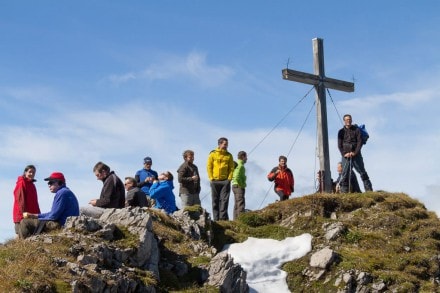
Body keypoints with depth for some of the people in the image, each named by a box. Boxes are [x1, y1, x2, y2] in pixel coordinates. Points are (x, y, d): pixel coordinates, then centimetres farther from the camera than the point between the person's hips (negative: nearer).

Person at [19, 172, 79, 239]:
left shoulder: (62, 193, -14)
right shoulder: (65, 192, 19)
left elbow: (53, 216, -18)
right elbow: (53, 213, 21)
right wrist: (34, 215, 14)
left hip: (60, 225, -11)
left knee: (24, 223, -9)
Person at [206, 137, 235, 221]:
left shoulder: (229, 155, 8)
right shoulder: (212, 154, 4)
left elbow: (231, 168, 8)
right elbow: (209, 167, 3)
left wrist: (229, 178, -3)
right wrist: (211, 178, -5)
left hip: (225, 181, 0)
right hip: (215, 181, 0)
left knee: (224, 200, -6)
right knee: (215, 200, 3)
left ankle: (223, 218, -7)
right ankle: (216, 219, 7)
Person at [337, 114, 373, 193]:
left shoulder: (356, 129, 7)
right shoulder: (341, 132, 10)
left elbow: (359, 142, 0)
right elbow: (339, 145, 6)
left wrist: (355, 152, -13)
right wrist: (344, 154, -10)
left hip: (356, 155, -1)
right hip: (346, 156, 1)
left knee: (362, 172, -2)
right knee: (345, 174, -3)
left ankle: (369, 189, -1)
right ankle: (344, 191, -2)